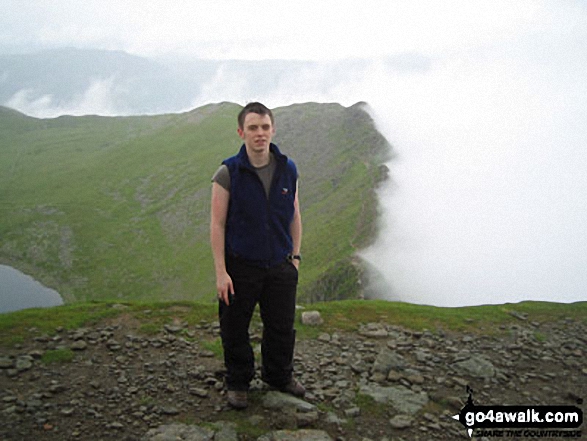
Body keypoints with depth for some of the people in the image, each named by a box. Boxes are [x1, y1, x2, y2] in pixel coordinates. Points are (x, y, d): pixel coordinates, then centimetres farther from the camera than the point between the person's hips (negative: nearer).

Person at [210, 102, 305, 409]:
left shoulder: (288, 170, 0)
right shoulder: (228, 173, -12)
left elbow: (294, 216, 9)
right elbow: (217, 224, -11)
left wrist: (295, 256, 8)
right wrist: (221, 272, -13)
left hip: (280, 266, 3)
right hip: (241, 266, -3)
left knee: (282, 326, 15)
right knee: (235, 329, 9)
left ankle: (279, 376, 39)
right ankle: (238, 383, 32)